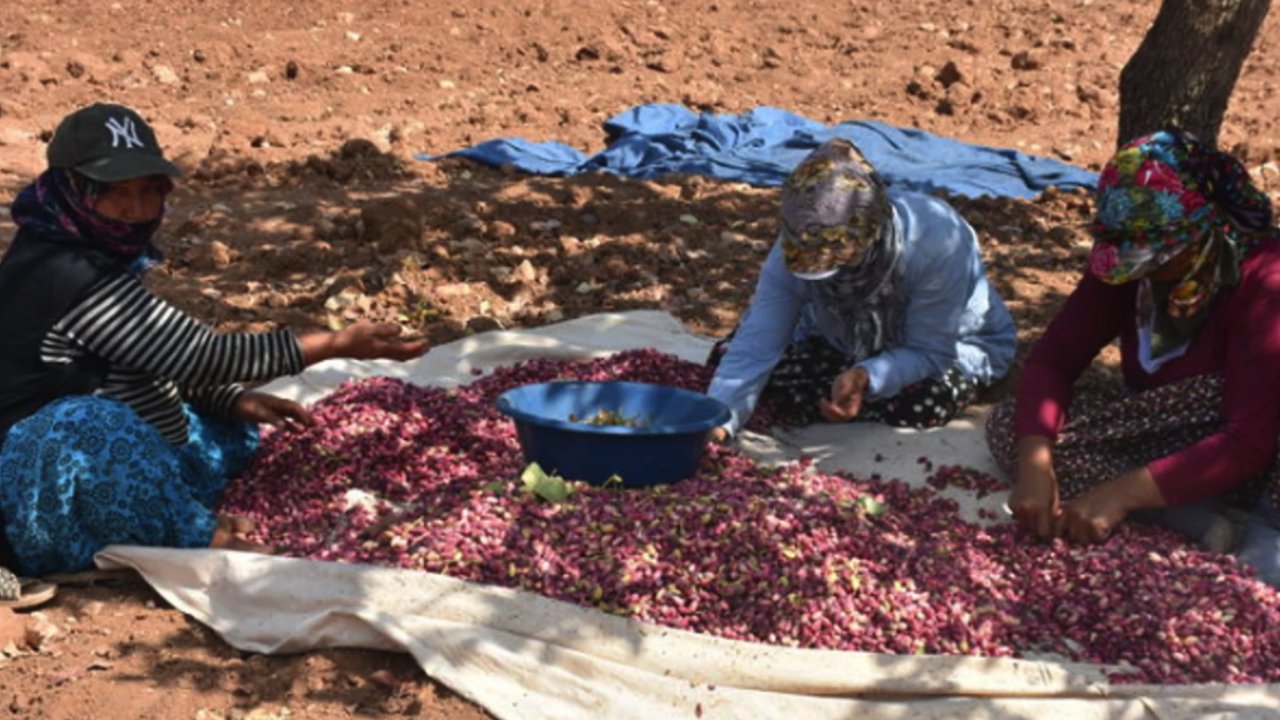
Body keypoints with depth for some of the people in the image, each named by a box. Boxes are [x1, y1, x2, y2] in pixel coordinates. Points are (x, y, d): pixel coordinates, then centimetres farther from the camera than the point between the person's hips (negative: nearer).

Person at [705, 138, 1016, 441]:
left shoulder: (937, 240, -38)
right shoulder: (796, 249, -29)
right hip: (848, 344, 2)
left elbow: (929, 353, -32)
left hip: (952, 343, -1)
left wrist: (866, 378, -51)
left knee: (924, 401, -36)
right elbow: (756, 344, -31)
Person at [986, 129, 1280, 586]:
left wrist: (1123, 492, -38)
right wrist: (1034, 463, -31)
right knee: (1008, 428, -19)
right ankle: (1198, 520, -24)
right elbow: (1054, 358, -13)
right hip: (1163, 443, 7)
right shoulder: (1125, 260, -9)